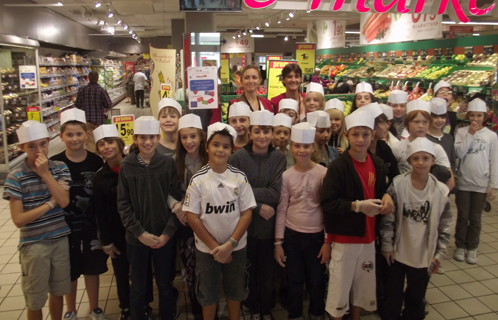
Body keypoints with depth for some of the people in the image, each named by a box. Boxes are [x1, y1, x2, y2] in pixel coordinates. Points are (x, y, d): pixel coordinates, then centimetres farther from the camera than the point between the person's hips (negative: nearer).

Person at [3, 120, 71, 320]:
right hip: (33, 245, -2)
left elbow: (64, 202, -17)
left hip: (61, 240, 3)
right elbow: (18, 220, -15)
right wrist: (50, 203, -15)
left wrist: (45, 173, -20)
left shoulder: (60, 168, -3)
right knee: (35, 301, 11)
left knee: (57, 292, 19)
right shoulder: (15, 177, -12)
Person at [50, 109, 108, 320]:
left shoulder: (96, 162, -5)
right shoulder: (55, 163, -10)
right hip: (66, 225, -1)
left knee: (92, 268, 15)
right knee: (70, 270, 15)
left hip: (92, 225, 1)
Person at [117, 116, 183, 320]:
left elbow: (176, 198, -4)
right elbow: (123, 204, -4)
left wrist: (167, 232, -11)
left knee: (165, 284, 13)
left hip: (164, 237, 0)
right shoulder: (126, 166, -4)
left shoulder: (168, 163, -4)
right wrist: (140, 233, -11)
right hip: (136, 238, 0)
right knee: (138, 286, 14)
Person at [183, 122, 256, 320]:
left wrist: (229, 244, -13)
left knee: (235, 291, 19)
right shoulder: (198, 180, -10)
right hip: (206, 249, -1)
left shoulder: (240, 178, -7)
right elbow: (192, 217, -9)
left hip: (236, 247, 1)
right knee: (207, 293, 16)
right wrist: (214, 246, -11)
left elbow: (247, 213, -6)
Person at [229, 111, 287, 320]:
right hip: (245, 223, -1)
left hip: (268, 224, 1)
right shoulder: (238, 157, -9)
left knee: (267, 271, 13)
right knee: (249, 270, 14)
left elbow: (276, 194, -12)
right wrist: (258, 206, -15)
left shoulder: (278, 158, -4)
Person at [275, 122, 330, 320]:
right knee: (294, 281, 14)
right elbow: (281, 210, 2)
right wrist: (278, 242, 1)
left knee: (316, 282, 12)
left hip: (316, 236, -1)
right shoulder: (286, 176, -2)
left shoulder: (323, 173, -8)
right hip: (292, 236, 2)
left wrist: (328, 241, -6)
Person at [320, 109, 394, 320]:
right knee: (340, 286, 6)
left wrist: (386, 197, -4)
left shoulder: (377, 164, 3)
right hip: (344, 238, -6)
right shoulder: (338, 166, -16)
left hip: (368, 236, 6)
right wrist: (357, 206, -26)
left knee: (364, 285, 18)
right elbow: (327, 202, -19)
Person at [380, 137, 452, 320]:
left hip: (424, 256, 1)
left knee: (416, 297, 18)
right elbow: (387, 219, -8)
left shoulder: (441, 191, -8)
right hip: (397, 252, -1)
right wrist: (387, 245, -7)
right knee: (393, 295, 14)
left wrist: (439, 254, 0)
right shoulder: (398, 185, -13)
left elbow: (444, 227, 0)